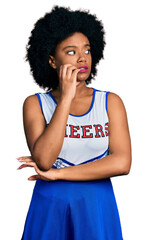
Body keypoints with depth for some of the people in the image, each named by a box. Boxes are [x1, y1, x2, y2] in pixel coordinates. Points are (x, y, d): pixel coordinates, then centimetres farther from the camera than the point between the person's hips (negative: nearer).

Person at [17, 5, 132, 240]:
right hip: (50, 210, -1)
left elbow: (122, 163, -13)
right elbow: (43, 159, -19)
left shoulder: (111, 102, -1)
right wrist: (66, 98, -19)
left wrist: (56, 173, -13)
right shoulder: (35, 104, -4)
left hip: (97, 211, 1)